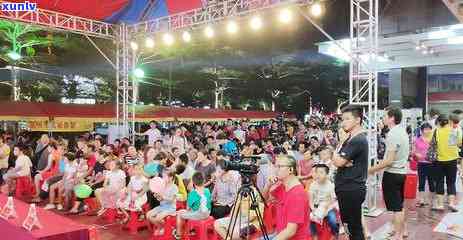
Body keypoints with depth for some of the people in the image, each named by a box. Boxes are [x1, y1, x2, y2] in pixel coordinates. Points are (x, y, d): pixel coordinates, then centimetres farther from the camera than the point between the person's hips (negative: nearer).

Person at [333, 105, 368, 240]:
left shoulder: (357, 140, -18)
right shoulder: (351, 138, 15)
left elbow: (338, 161, -21)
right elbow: (336, 159, 8)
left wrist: (337, 156, -1)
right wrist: (345, 162, -12)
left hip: (351, 189, -10)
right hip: (347, 188, 10)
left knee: (354, 225, 0)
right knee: (348, 223, 19)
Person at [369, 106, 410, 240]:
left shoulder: (393, 134, -21)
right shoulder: (403, 132, 9)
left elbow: (389, 160, -24)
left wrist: (372, 169, -16)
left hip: (392, 173, -10)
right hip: (401, 172, 10)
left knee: (395, 206, 2)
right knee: (399, 204, 21)